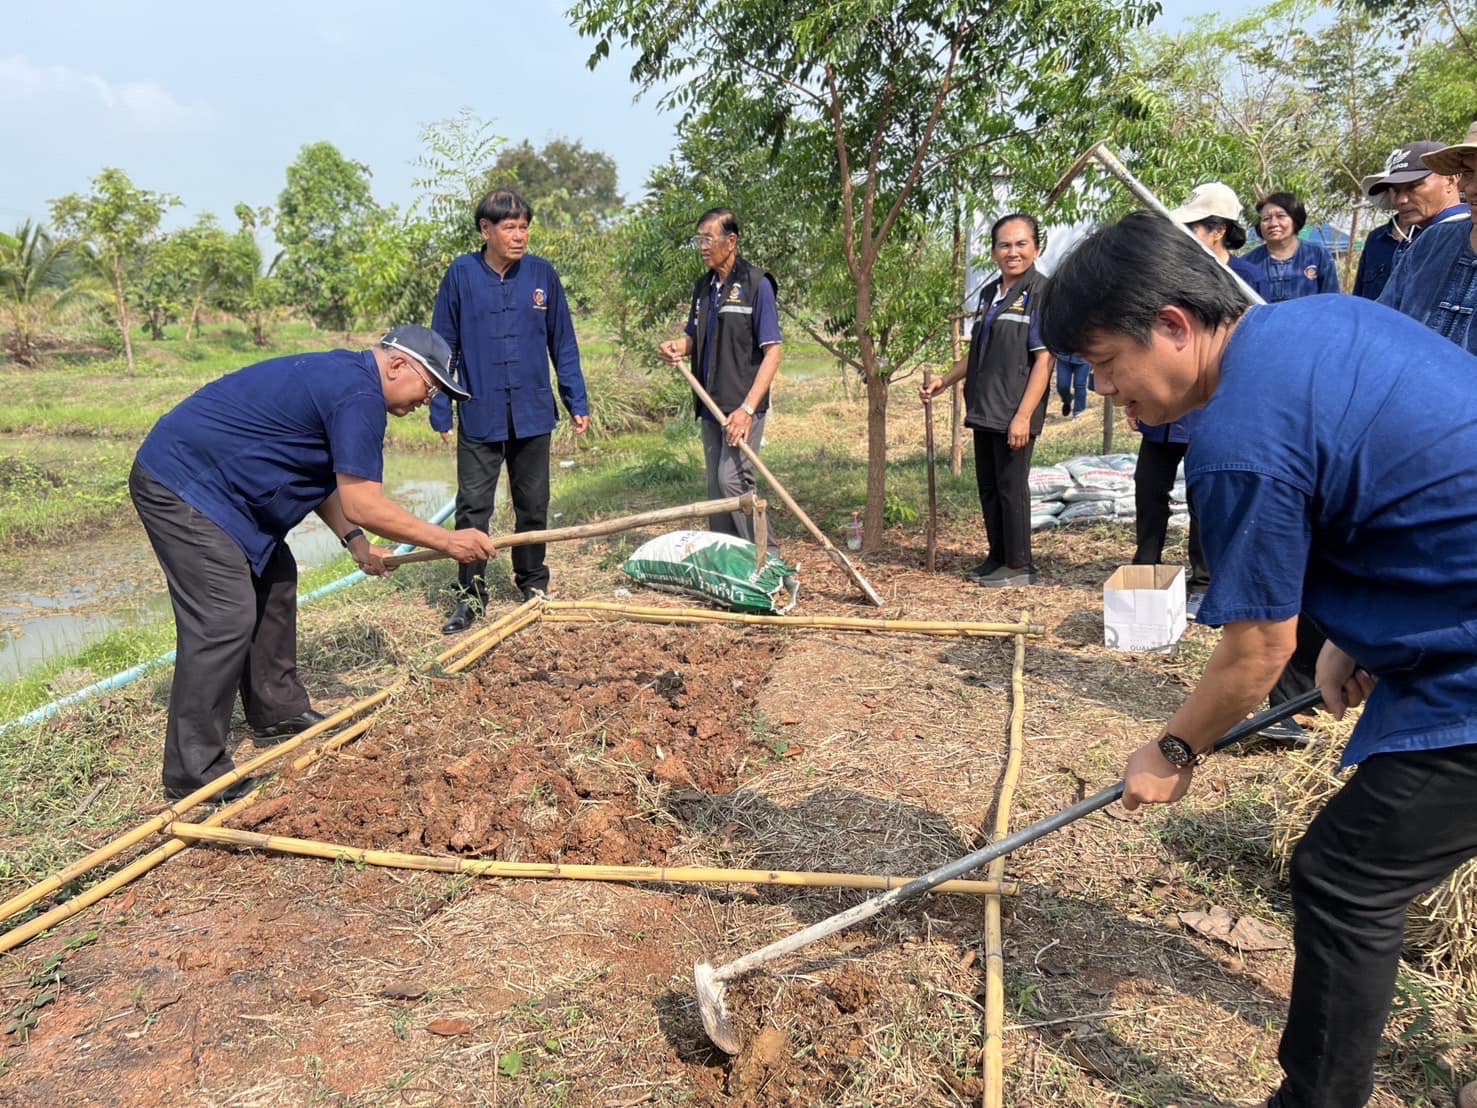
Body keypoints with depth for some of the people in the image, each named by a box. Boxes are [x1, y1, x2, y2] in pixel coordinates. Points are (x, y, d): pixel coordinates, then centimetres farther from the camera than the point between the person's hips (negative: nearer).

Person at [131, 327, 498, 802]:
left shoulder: (340, 375, 14)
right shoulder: (359, 396, -19)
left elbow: (320, 474, 19)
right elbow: (363, 505, -21)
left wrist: (354, 539, 9)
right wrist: (450, 542, -14)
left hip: (201, 481, 11)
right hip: (179, 487, -11)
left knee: (274, 582, 17)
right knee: (225, 618, -14)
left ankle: (279, 714, 29)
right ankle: (194, 772, -6)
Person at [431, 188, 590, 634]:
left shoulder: (542, 274, -1)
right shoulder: (461, 274, -4)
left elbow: (563, 343, 7)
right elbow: (443, 347, 1)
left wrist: (577, 402, 5)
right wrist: (441, 412, -1)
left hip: (533, 413, 2)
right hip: (479, 415, -1)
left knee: (533, 505, 13)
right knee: (473, 507, 1)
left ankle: (533, 583, 30)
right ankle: (471, 593, 15)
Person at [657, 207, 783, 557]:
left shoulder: (756, 284, -8)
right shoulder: (704, 286, 13)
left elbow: (773, 351, -13)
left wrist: (747, 409, -20)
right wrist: (677, 347, -2)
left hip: (743, 406, -7)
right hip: (711, 406, 7)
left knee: (733, 479, -15)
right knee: (716, 485, 10)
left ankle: (767, 555, -3)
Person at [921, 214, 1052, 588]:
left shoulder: (1042, 292, -8)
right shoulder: (989, 293, 16)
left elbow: (1044, 359, -15)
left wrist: (1023, 415, -21)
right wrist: (944, 381, 14)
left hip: (1014, 414, -8)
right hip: (984, 410, 8)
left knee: (1012, 486, -2)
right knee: (988, 486, 13)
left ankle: (1019, 565, 10)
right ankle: (997, 558, 26)